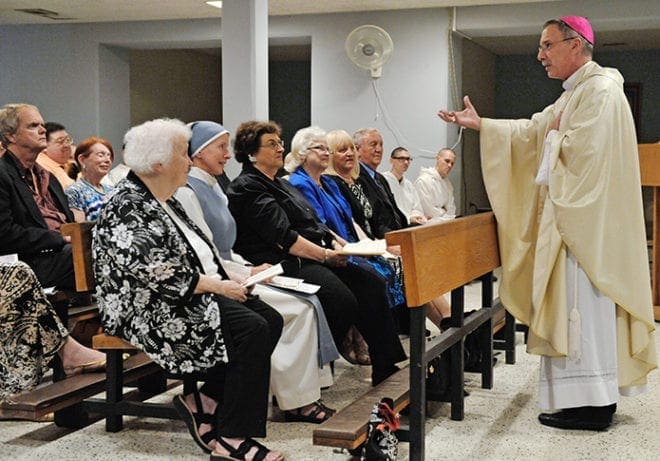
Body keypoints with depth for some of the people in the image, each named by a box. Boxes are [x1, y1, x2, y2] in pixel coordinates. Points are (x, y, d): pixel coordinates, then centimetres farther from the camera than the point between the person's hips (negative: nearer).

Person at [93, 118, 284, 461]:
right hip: (154, 310, -10)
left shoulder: (164, 201, 17)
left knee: (270, 319, -8)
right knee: (251, 329, -25)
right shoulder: (128, 207, -14)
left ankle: (204, 403, -3)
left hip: (196, 295, 10)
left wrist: (231, 277, 7)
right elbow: (152, 272, -23)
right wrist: (214, 285, -17)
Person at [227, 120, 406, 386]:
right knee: (343, 301, -28)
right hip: (284, 264, -10)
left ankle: (385, 366, -8)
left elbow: (314, 223, 22)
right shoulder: (247, 188, -6)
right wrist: (326, 255, -18)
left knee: (370, 284, -8)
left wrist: (335, 244, 3)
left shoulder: (281, 184, 25)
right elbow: (282, 236, -16)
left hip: (313, 258, 10)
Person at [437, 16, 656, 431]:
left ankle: (591, 405, -1)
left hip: (587, 224, -10)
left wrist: (556, 136, -6)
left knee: (583, 305, -7)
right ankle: (596, 397, 19)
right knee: (579, 306, 12)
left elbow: (582, 151, -25)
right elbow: (530, 132, 24)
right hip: (573, 221, 10)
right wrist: (478, 124, 19)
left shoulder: (601, 91, -14)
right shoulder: (575, 94, 18)